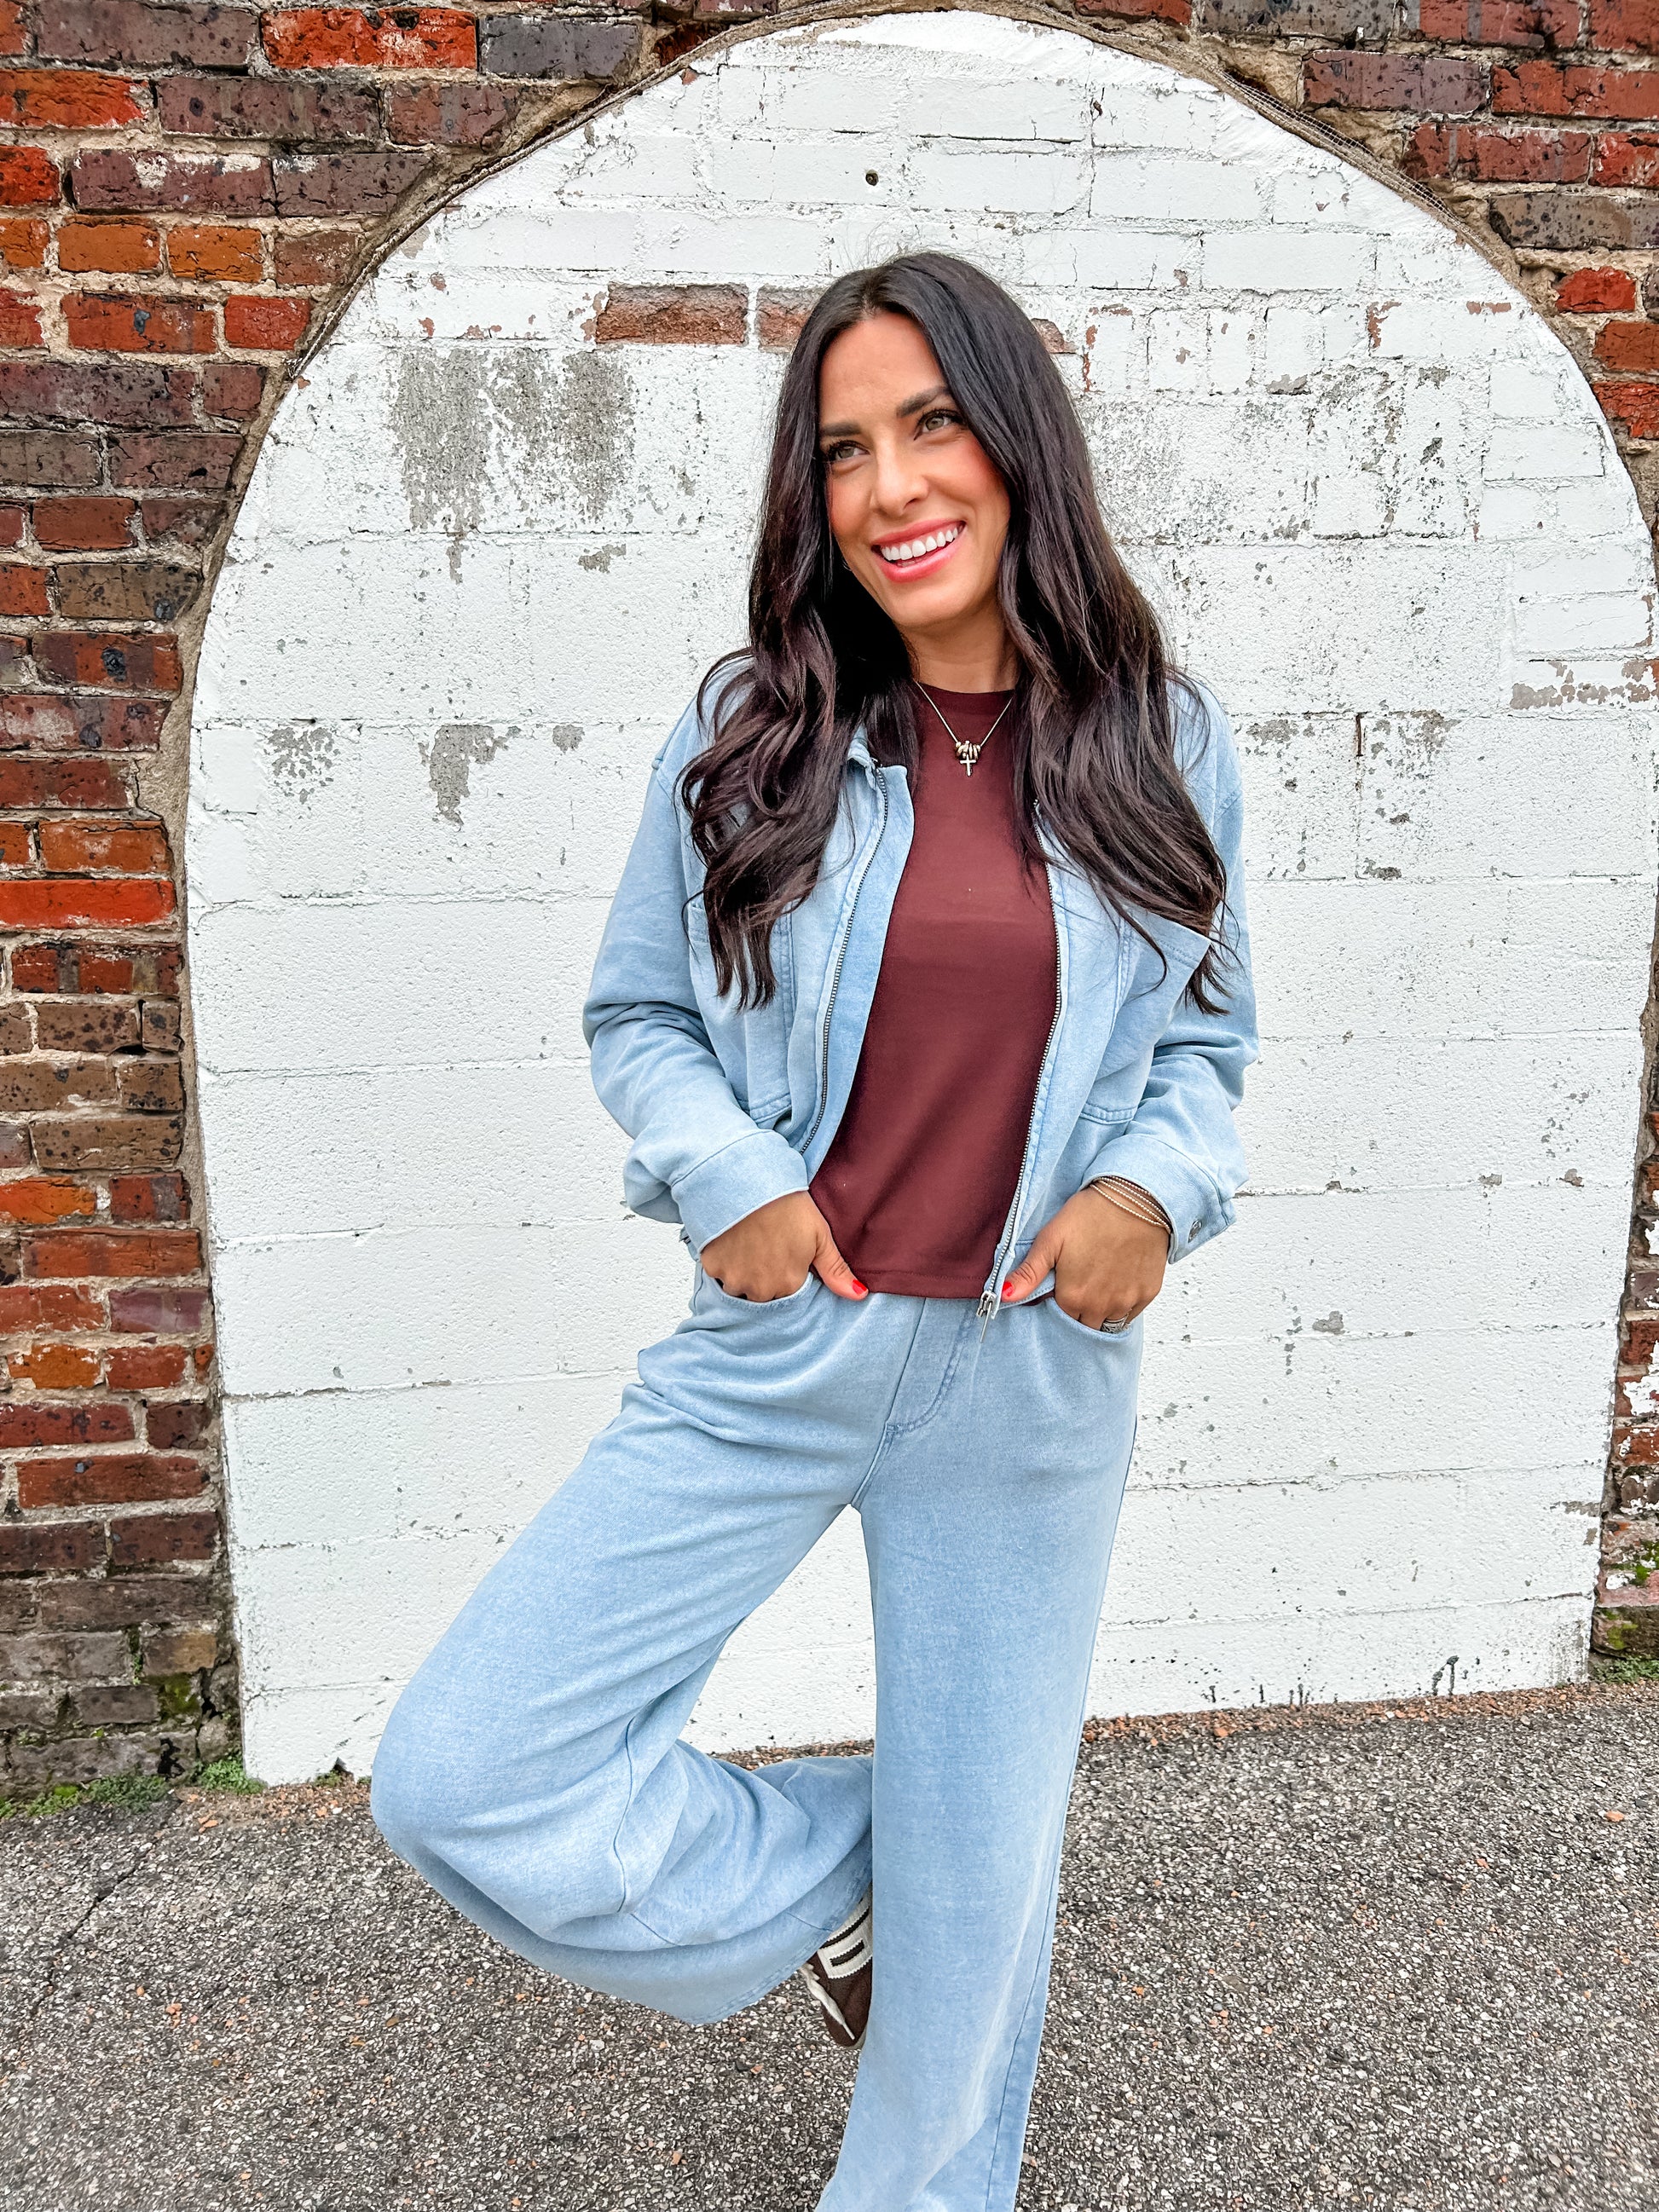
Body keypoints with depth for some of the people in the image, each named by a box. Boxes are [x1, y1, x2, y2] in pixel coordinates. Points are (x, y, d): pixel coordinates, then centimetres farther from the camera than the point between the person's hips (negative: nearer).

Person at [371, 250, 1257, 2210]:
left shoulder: (1163, 745, 1)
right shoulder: (751, 739, -2)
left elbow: (1205, 1036, 10)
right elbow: (636, 1013, 7)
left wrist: (1155, 1186, -10)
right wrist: (721, 1173, -12)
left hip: (1033, 1371, 0)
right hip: (778, 1340, 1)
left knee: (981, 1873, 15)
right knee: (460, 1778, -5)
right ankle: (837, 1875, 23)